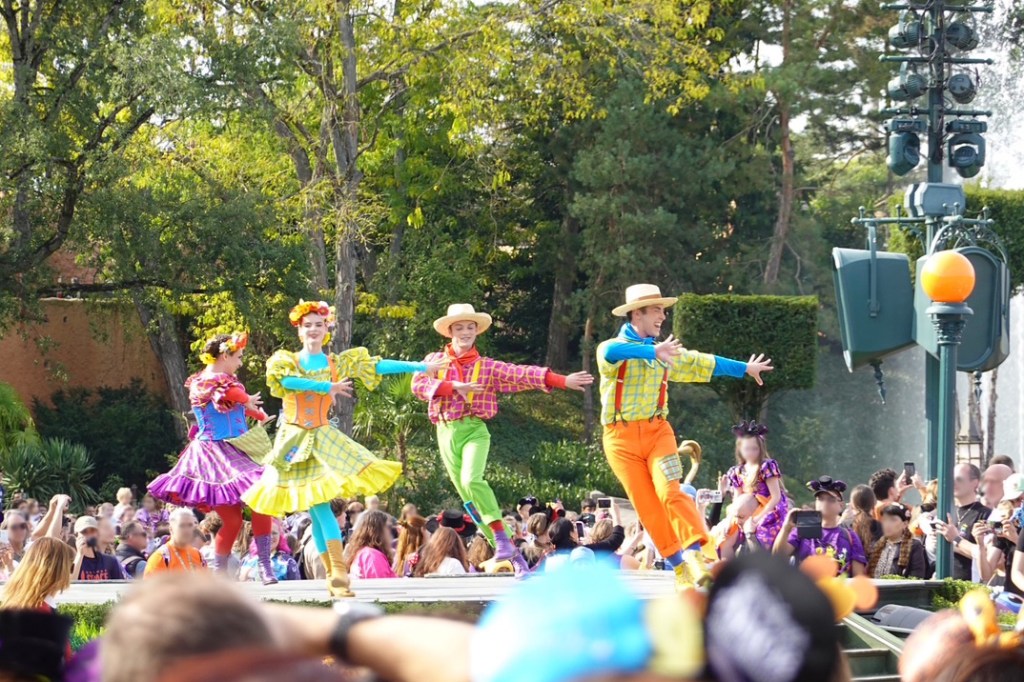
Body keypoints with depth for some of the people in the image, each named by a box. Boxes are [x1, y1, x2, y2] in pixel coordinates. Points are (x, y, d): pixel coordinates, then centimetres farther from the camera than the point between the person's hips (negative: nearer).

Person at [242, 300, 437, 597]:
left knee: (319, 505, -16)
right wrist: (328, 387, -20)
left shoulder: (338, 362, 7)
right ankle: (334, 574, 0)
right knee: (316, 508, -3)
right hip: (294, 439, 0)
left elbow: (377, 366, 0)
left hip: (322, 439, 0)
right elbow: (286, 380, -18)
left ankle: (337, 573, -21)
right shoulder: (286, 360, 4)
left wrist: (419, 367, -8)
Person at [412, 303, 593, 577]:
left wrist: (562, 380, -16)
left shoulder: (488, 367, 6)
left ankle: (501, 536, -22)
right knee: (470, 499, -1)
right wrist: (453, 386, -16)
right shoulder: (435, 360, 10)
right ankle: (511, 554, 3)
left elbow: (523, 374, -4)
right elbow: (418, 384, -6)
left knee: (472, 481, -30)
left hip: (474, 430, -2)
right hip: (446, 432, 2)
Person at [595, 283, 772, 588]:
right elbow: (611, 352, -27)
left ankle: (702, 557, -26)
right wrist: (653, 351, -42)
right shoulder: (612, 348, -2)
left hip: (657, 431, 2)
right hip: (622, 437, -2)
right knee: (647, 506, -3)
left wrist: (745, 368, 29)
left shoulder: (666, 353, 15)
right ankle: (680, 568, 3)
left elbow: (701, 363, 26)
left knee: (671, 493, -18)